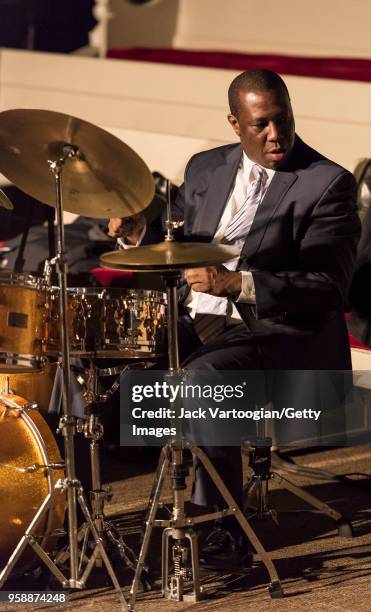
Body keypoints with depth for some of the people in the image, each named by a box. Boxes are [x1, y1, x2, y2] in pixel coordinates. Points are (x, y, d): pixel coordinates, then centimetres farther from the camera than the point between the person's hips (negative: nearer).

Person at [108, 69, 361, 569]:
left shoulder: (328, 184, -8)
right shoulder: (207, 168, 12)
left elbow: (328, 285, -16)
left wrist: (240, 283, -27)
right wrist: (140, 235, -4)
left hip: (278, 331, -7)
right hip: (196, 321, 7)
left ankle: (222, 524, -18)